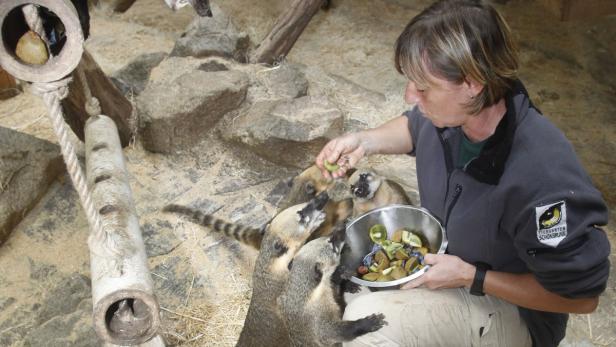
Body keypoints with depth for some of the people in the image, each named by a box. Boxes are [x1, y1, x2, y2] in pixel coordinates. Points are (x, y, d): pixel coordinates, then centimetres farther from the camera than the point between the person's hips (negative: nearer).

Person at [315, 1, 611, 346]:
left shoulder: (544, 178, -36)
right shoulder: (453, 108, -16)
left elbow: (581, 296, -23)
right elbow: (414, 126, 11)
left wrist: (470, 277, -24)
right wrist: (363, 142, -9)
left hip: (511, 307, -7)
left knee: (366, 319, -29)